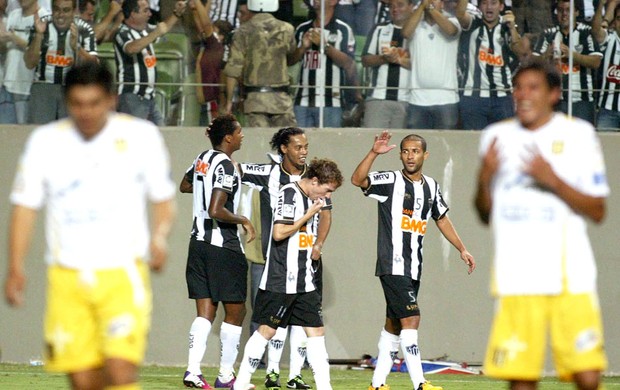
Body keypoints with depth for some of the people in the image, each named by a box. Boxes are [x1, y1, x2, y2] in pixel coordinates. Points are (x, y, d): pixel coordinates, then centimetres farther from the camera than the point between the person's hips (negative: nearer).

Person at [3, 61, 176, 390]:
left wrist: (159, 238, -10)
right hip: (67, 276, 2)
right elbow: (25, 205, 7)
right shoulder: (45, 141, 4)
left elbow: (163, 198, 9)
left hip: (123, 275, -2)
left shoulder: (141, 136, 0)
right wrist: (15, 269, -2)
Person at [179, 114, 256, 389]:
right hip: (224, 247, -8)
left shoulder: (203, 159, 9)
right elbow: (215, 211, -25)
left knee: (205, 312, 6)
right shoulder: (226, 167, -16)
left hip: (199, 243, 8)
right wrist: (242, 221, -11)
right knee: (235, 312, 4)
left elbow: (185, 186, 29)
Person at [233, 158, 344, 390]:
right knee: (267, 330, -2)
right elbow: (279, 233, -21)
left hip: (305, 282, 9)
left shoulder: (311, 199, 13)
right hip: (281, 281, -9)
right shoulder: (289, 194, -13)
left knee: (316, 330, 4)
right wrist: (308, 215, -14)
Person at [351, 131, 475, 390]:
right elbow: (358, 180, -24)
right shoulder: (390, 181, -7)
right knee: (410, 320, -16)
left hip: (414, 269, 7)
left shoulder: (431, 187, 13)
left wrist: (462, 249, 26)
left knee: (394, 326, 11)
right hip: (392, 267, -7)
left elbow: (441, 219, 27)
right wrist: (374, 153, -36)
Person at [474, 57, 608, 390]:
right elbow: (486, 215, 16)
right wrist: (484, 178, -4)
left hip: (572, 276, -2)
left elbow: (597, 212, 1)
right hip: (516, 278, 2)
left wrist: (552, 180, -13)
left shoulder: (577, 134, 3)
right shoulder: (496, 137, 12)